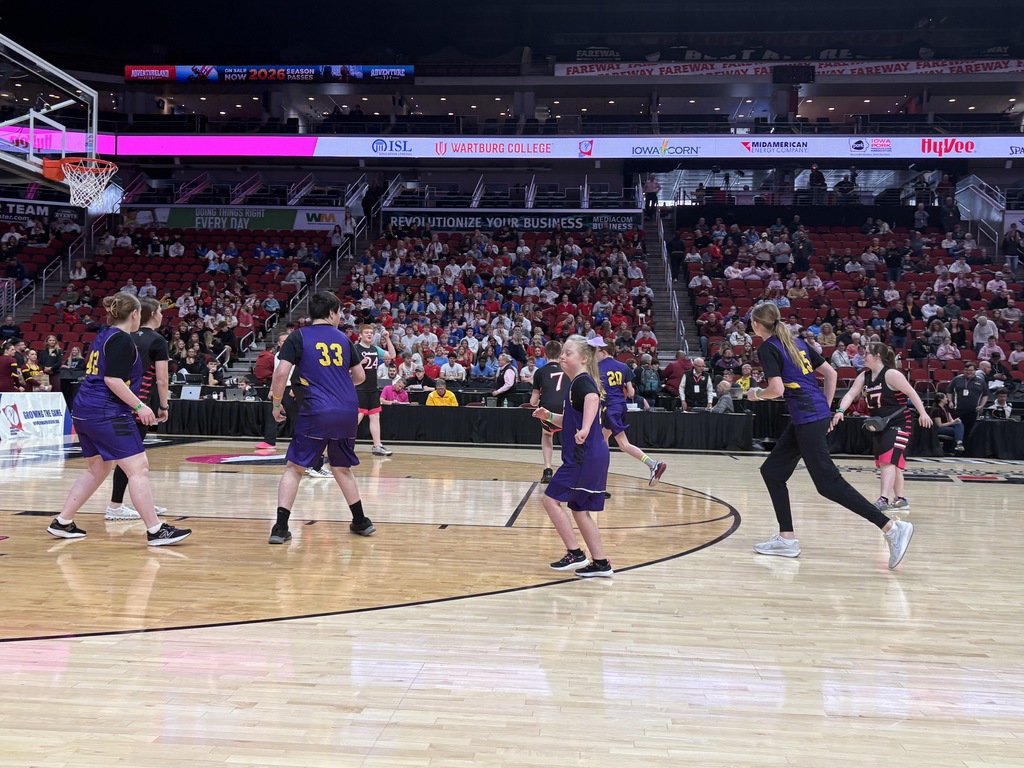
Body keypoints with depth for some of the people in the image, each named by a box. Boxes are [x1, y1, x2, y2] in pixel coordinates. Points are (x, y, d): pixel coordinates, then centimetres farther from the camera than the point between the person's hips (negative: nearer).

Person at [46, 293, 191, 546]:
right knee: (138, 468, -8)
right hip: (107, 414, -10)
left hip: (84, 411, 10)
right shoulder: (122, 340, -11)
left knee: (97, 469, 21)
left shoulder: (103, 336, 17)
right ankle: (156, 530, -8)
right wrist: (139, 406, -17)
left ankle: (62, 522, 26)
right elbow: (113, 379, -20)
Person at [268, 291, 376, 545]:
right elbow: (360, 377, 19)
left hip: (316, 412, -3)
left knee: (294, 468, 6)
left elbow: (281, 373, -7)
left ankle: (280, 527, -2)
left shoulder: (299, 337, 3)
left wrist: (276, 404, 6)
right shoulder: (342, 338, 14)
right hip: (348, 411, 4)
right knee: (341, 468, 20)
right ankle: (361, 521, 26)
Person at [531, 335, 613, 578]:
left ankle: (575, 554, 0)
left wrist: (584, 430, -53)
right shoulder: (577, 383, 18)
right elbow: (570, 421, 30)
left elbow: (592, 398, -39)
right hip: (593, 456, 10)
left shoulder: (582, 382, -13)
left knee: (551, 499, -4)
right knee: (580, 510, 13)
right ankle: (600, 562, 17)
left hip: (585, 456, -10)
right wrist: (549, 416, 13)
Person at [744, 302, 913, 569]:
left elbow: (777, 389, -18)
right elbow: (831, 373, 16)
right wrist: (825, 408, 20)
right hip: (816, 415, 9)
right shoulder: (796, 342, 16)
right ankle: (787, 539, 15)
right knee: (772, 471, 14)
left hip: (807, 421, -9)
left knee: (828, 483, -6)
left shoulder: (767, 348, -8)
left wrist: (756, 394, 1)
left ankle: (892, 528, -7)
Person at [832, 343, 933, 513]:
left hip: (899, 424, -8)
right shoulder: (864, 376, 5)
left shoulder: (891, 374, -15)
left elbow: (911, 392, -14)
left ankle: (884, 500, -26)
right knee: (887, 462, 15)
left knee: (889, 460, -19)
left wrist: (922, 413, -20)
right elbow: (851, 393, -3)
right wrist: (841, 410, -19)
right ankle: (900, 499, 27)